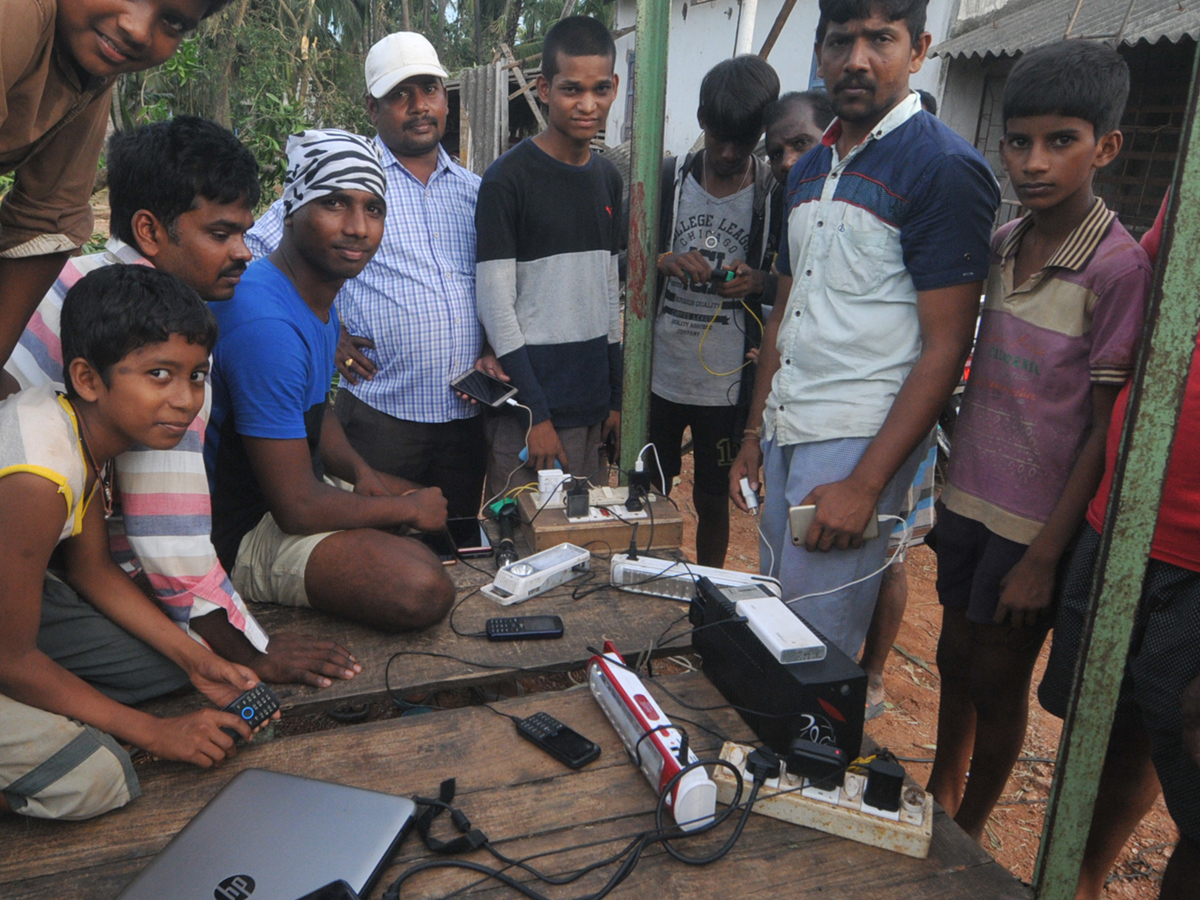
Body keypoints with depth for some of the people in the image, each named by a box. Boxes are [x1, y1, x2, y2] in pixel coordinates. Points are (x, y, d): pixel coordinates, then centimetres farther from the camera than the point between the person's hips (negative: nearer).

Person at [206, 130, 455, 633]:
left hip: (290, 485, 10)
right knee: (423, 591, -27)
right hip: (237, 534, -10)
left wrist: (359, 470, -2)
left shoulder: (319, 293, 3)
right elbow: (299, 509, -28)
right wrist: (406, 509, -13)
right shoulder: (267, 324, -30)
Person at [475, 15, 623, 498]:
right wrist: (535, 414, -15)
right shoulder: (507, 179, -10)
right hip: (529, 406, -6)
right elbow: (495, 305, -13)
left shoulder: (608, 178, 10)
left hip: (591, 402, 6)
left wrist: (615, 396, 13)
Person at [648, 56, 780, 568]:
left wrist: (759, 283, -19)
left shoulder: (777, 194, -4)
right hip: (659, 372, 2)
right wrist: (663, 262, -17)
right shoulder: (665, 179, 0)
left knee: (713, 497, 13)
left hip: (727, 380, -1)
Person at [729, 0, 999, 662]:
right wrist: (754, 435, 15)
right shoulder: (809, 170, 14)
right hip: (786, 432, 7)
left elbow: (946, 347, -14)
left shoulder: (944, 169, -9)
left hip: (859, 438, -7)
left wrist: (866, 483, -18)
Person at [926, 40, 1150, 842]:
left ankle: (968, 840, 32)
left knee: (998, 682, 9)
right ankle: (939, 800, 41)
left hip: (1037, 520, -5)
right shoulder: (1001, 244, 3)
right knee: (955, 657, 18)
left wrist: (1044, 557, -14)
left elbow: (1106, 431, -14)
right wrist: (953, 485, 11)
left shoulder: (1118, 267, -15)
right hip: (969, 495, 6)